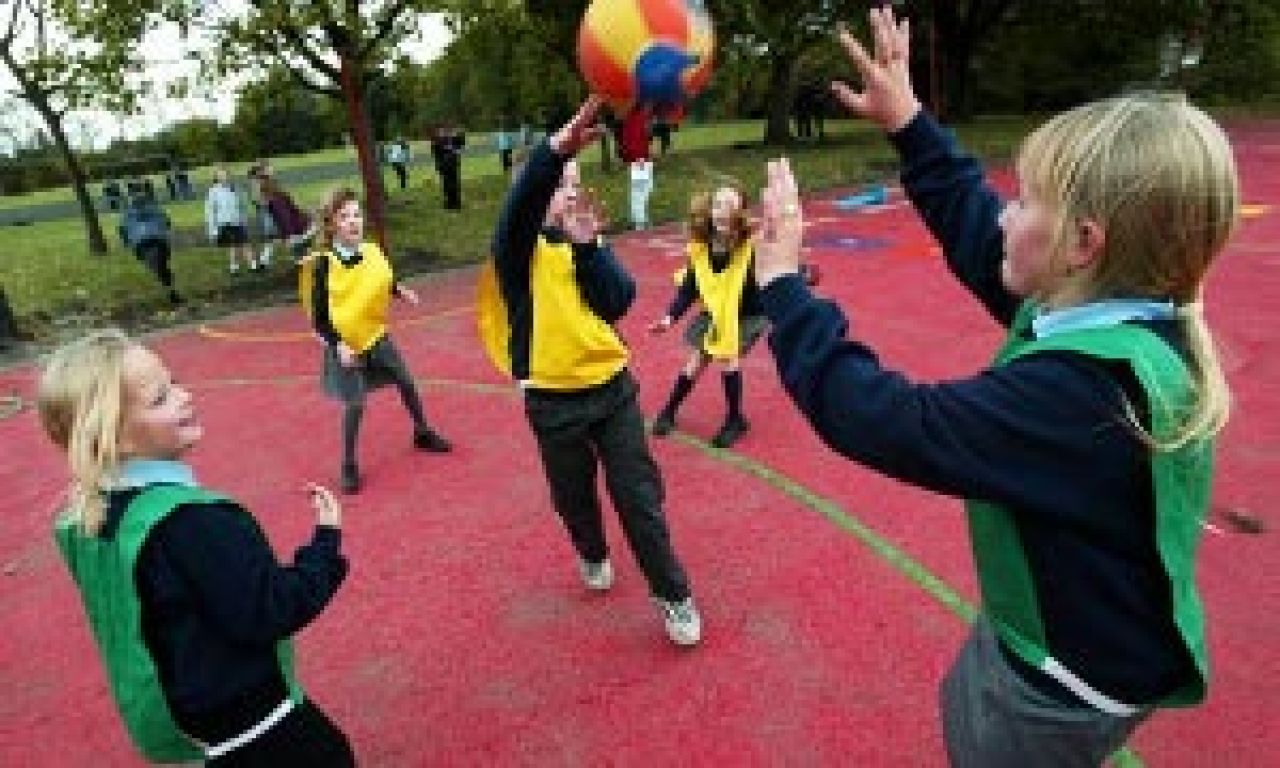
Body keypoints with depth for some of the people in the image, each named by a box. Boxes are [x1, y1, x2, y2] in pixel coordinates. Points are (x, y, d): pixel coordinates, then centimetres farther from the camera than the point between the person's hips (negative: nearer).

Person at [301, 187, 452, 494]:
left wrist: (401, 291, -7)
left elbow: (385, 282, 12)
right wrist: (338, 345, -24)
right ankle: (349, 465, 17)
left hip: (376, 334, 5)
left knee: (406, 382, 12)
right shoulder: (323, 264, -19)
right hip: (346, 343, -5)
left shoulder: (372, 251, -6)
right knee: (354, 404, -1)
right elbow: (319, 315, -17)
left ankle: (422, 433, 37)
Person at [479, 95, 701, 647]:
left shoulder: (589, 241, 4)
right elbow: (521, 203, -33)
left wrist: (587, 245, -22)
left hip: (612, 386, 2)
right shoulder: (519, 248, -9)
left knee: (638, 495, 4)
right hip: (554, 400, -2)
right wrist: (561, 144, -50)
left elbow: (618, 303, -10)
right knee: (574, 497, 18)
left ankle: (673, 595, 19)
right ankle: (593, 556, 49)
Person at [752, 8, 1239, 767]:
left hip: (1070, 680, -8)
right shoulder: (1133, 318, -10)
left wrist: (782, 282, -29)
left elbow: (879, 418, -38)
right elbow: (977, 233, -1)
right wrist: (909, 122, 2)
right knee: (964, 704, 31)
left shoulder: (1082, 387, -37)